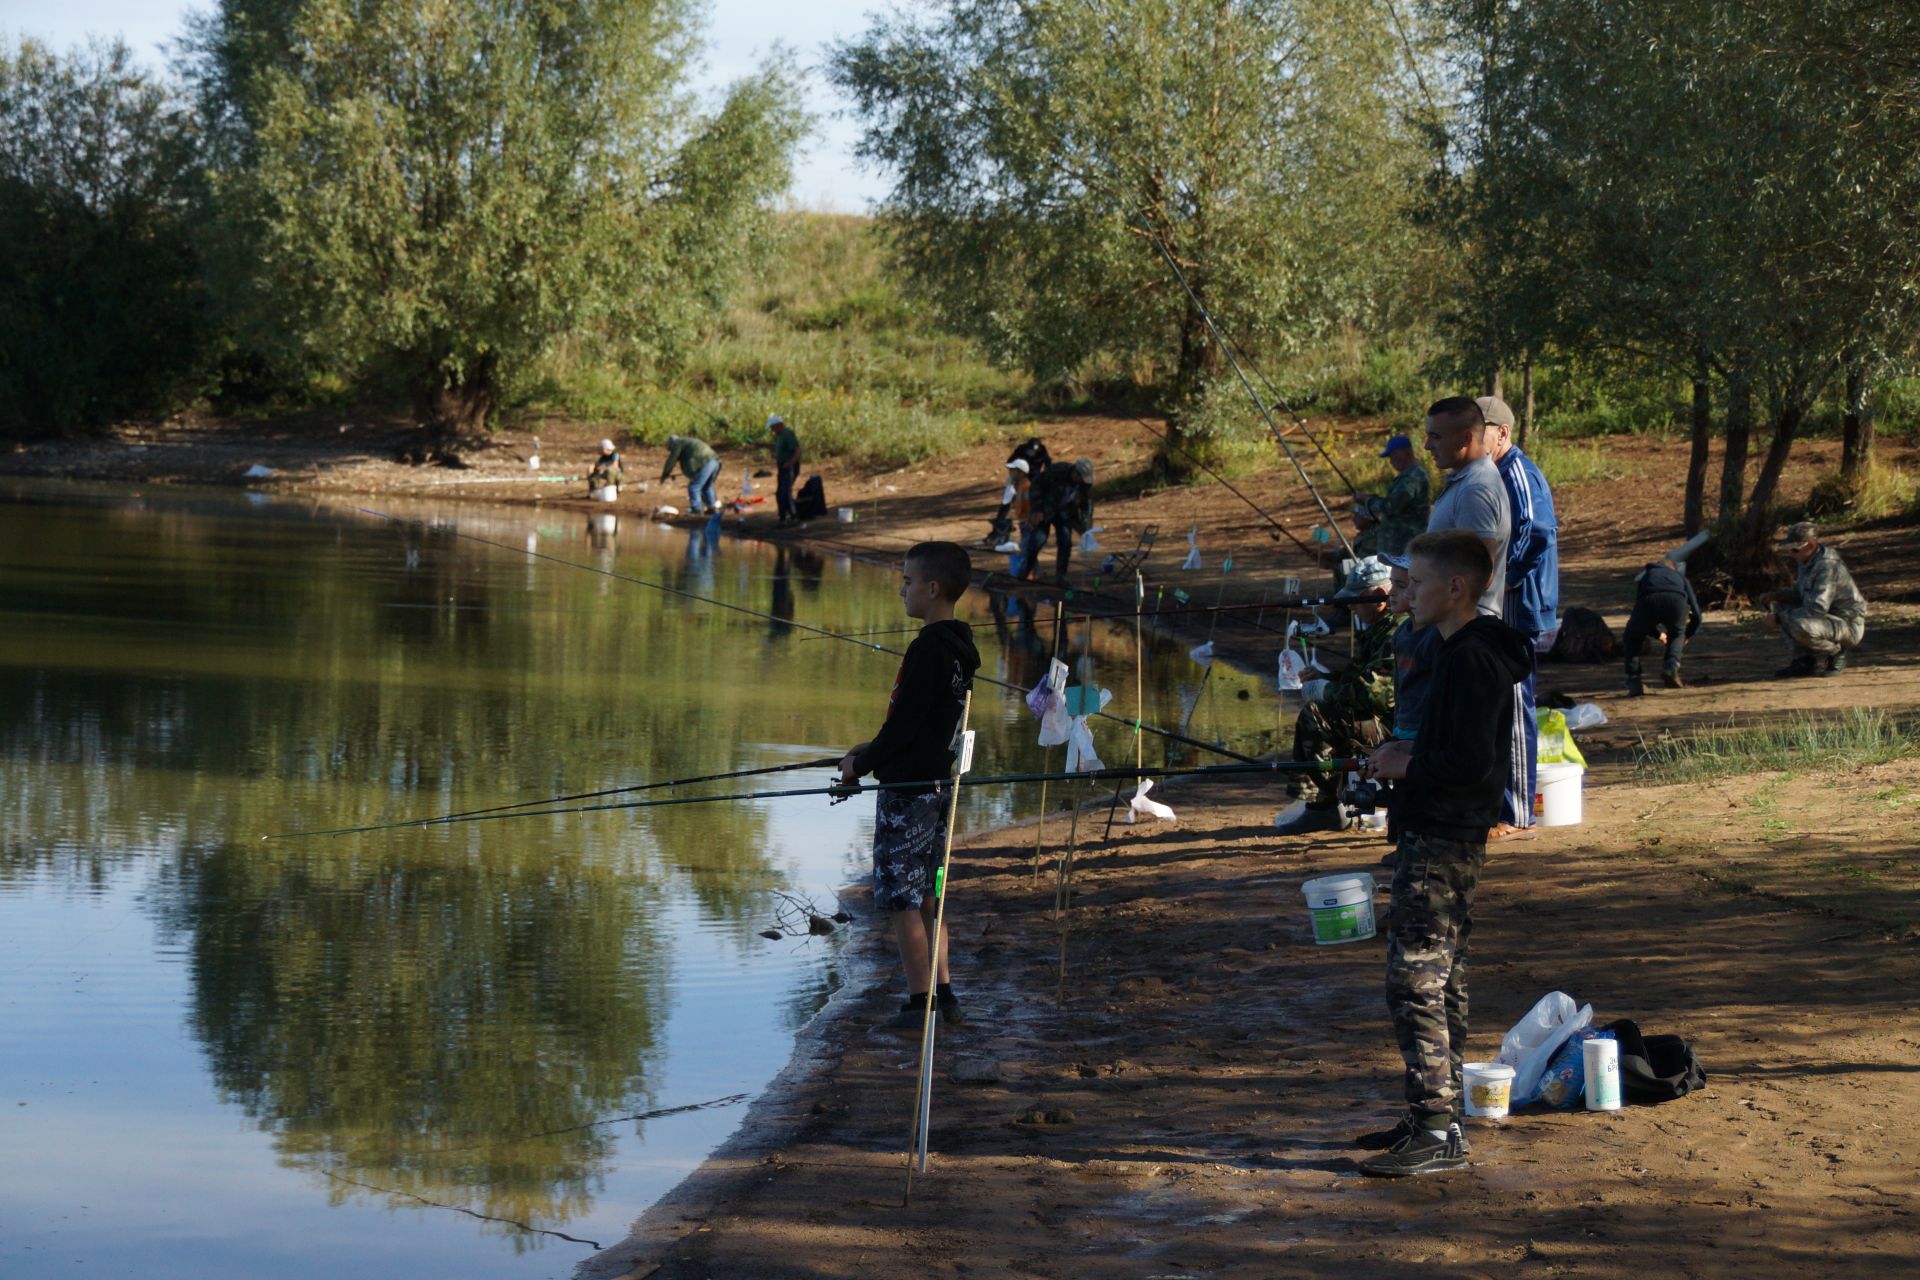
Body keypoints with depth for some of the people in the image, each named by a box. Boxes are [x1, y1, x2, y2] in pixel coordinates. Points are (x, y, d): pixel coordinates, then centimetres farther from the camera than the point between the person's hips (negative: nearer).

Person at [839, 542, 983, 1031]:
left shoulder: (928, 649, -19)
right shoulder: (958, 648, 9)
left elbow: (905, 724, -18)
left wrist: (861, 765, -5)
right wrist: (872, 751, 16)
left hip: (907, 789, -9)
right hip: (938, 783, 9)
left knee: (901, 900, -2)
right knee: (926, 896, 16)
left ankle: (921, 1004, 1)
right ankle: (944, 996, 19)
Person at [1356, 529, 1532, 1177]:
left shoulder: (1471, 660, -18)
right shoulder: (1467, 651, 15)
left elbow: (1470, 765, -25)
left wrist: (1406, 766, -12)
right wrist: (1412, 751, 10)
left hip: (1441, 843, -11)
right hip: (1443, 838, 11)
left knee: (1415, 981, -11)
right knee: (1440, 980, 15)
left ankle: (1438, 1135, -11)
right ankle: (1435, 1116, 23)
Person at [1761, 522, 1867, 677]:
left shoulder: (1827, 565, -26)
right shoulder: (1807, 560, 4)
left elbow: (1817, 608, -33)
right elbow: (1798, 594, 16)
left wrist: (1779, 619, -27)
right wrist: (1774, 595, -4)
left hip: (1848, 625, -10)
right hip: (1829, 618, 10)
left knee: (1799, 626, -34)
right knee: (1781, 606, 11)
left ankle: (1837, 652, -6)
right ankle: (1804, 661, 4)